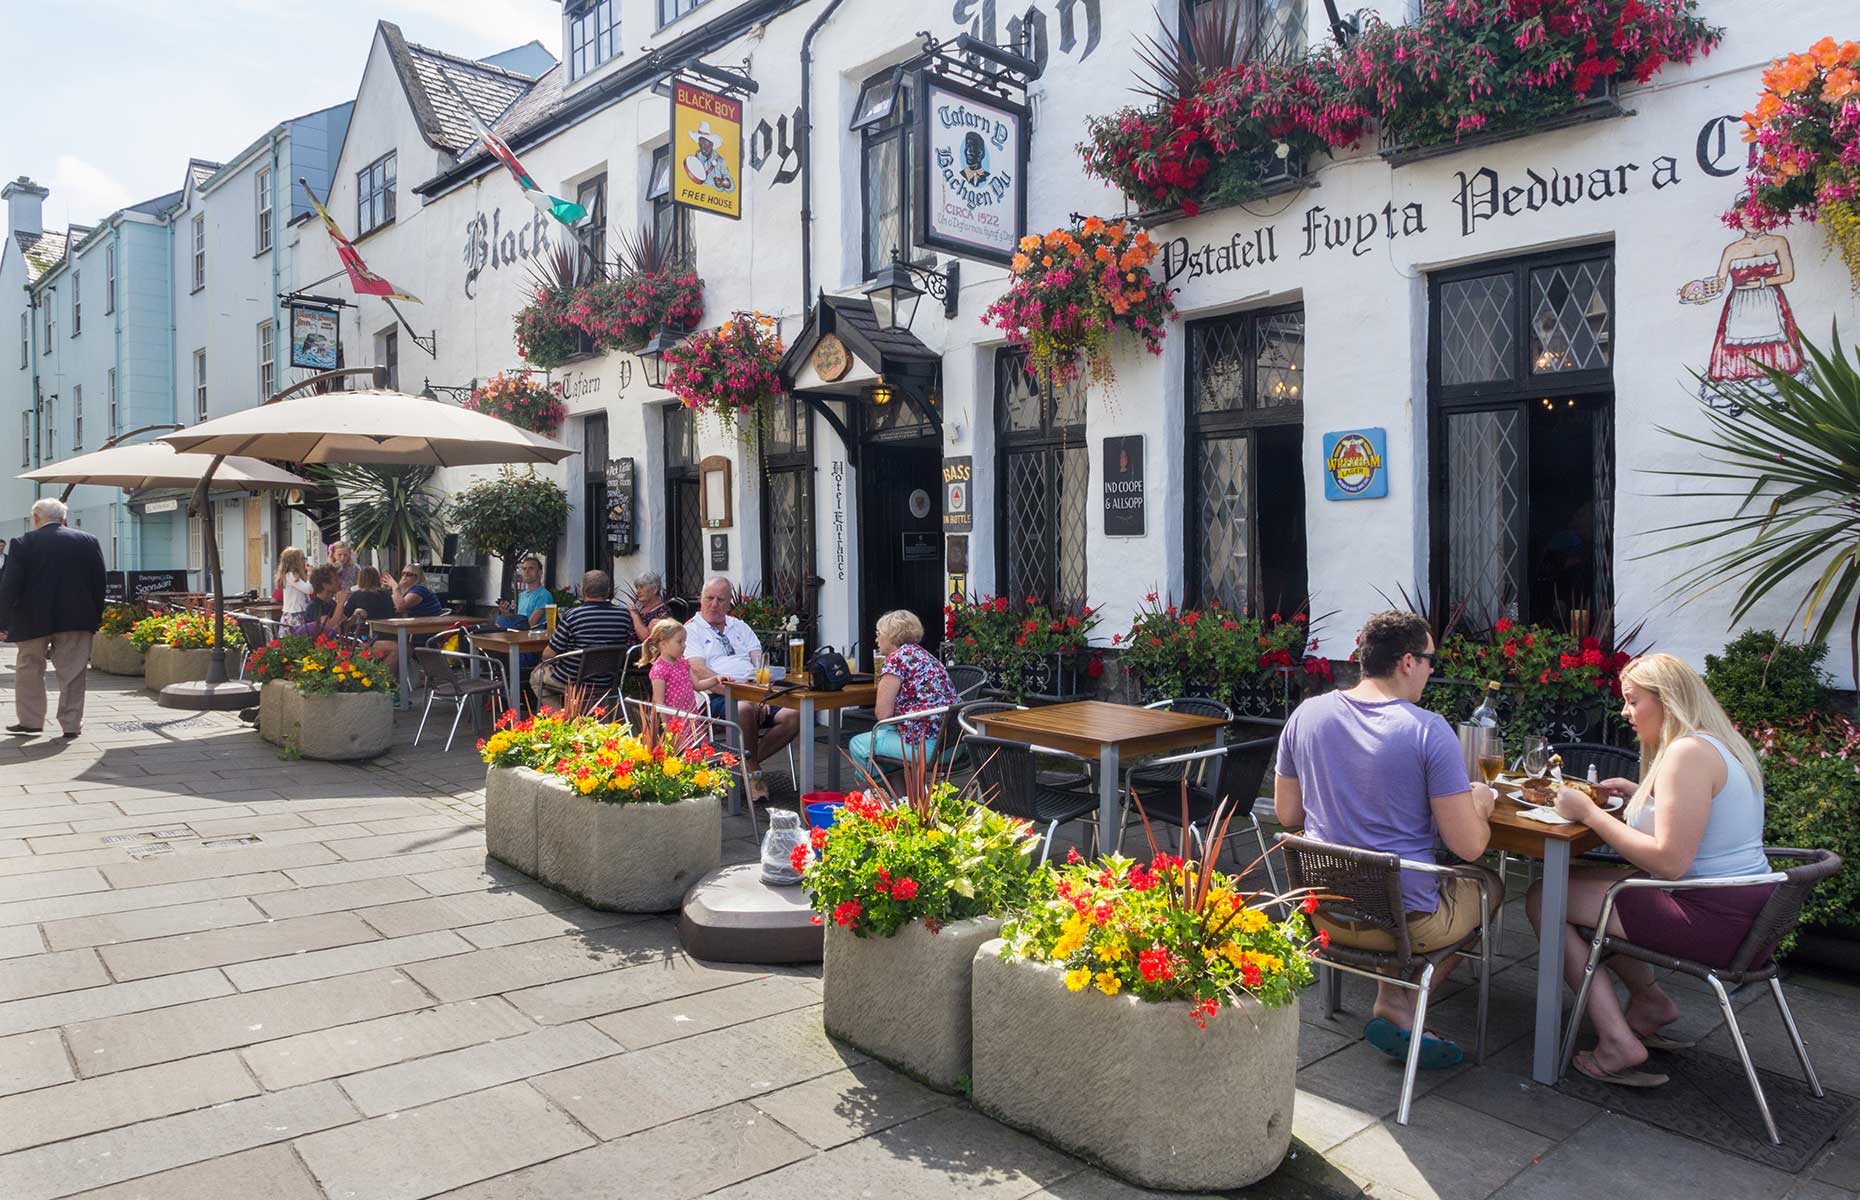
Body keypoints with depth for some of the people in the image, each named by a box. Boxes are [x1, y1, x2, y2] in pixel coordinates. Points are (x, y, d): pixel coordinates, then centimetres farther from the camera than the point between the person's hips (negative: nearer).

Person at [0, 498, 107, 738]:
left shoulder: (23, 544, -5)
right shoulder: (88, 541, 1)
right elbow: (99, 583, 3)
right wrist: (96, 617, 10)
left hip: (33, 619, -1)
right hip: (77, 619, 1)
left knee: (29, 670, 16)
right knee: (72, 673, 5)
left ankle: (30, 720, 21)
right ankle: (72, 724, 5)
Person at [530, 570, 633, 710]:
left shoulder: (571, 616, -20)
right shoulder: (623, 614, -9)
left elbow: (548, 655, -12)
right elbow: (627, 648, 6)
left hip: (573, 684, -5)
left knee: (537, 675, 25)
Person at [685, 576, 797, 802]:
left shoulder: (740, 627, 26)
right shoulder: (692, 629, 9)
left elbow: (760, 662, 15)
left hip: (754, 693, 5)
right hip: (718, 697, -5)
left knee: (793, 716, -20)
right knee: (745, 708, -39)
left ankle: (746, 762, -6)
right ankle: (754, 773, -17)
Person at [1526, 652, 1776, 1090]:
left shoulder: (1687, 752, -20)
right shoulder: (1723, 744, 12)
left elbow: (1670, 861, -25)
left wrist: (1589, 812, -18)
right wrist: (1637, 793, 13)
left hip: (1713, 919, -11)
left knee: (1543, 898, -6)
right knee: (1580, 880, 21)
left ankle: (1617, 1042, -5)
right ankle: (1649, 998, 16)